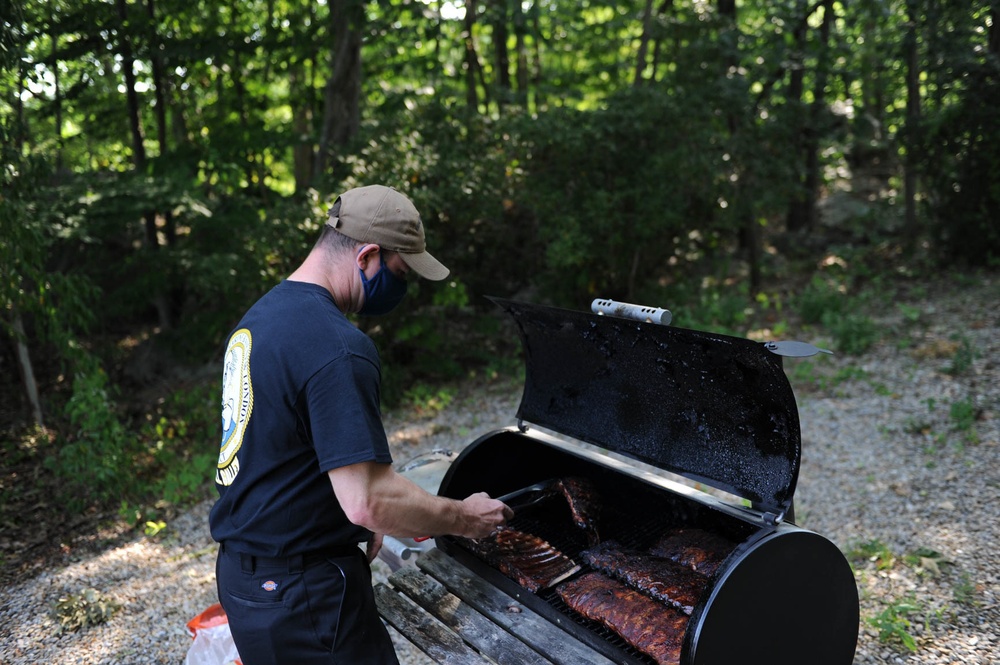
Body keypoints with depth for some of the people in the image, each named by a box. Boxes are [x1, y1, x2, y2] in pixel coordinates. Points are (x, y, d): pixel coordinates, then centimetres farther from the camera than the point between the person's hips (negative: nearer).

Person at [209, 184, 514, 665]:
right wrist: (463, 519, -12)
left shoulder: (262, 313, 6)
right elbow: (369, 501, -28)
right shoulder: (339, 348, -25)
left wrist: (359, 522, 13)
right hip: (300, 597, -9)